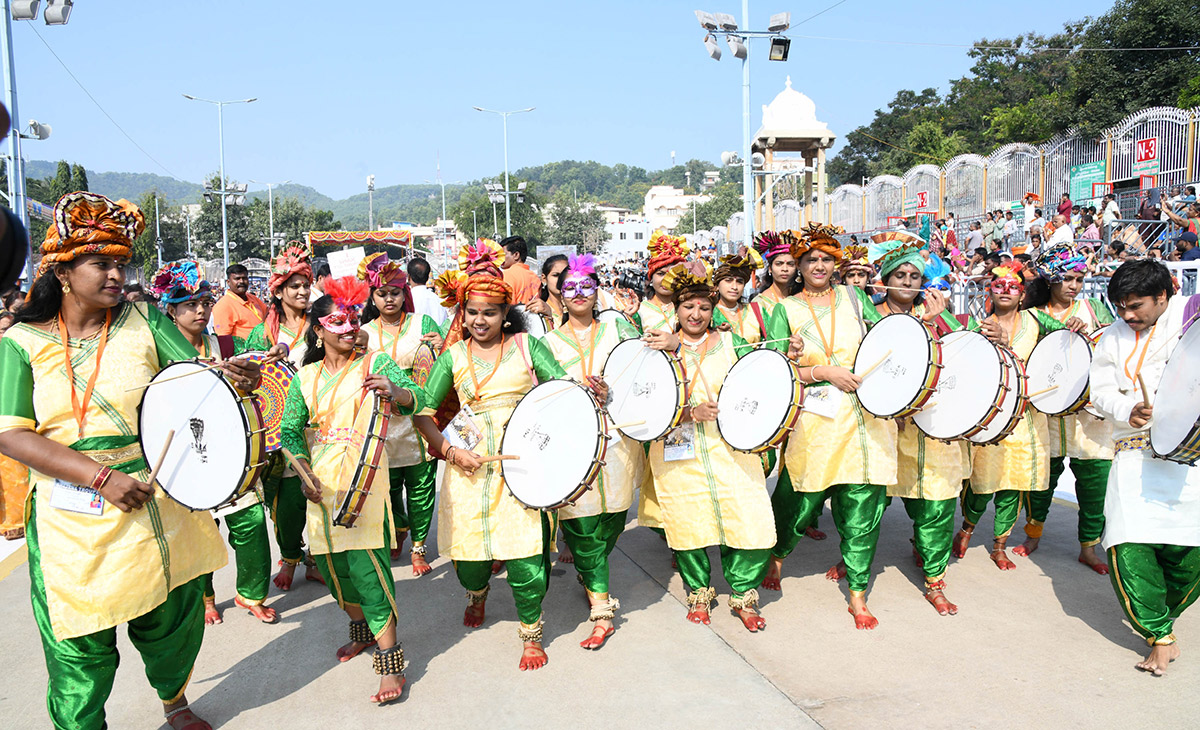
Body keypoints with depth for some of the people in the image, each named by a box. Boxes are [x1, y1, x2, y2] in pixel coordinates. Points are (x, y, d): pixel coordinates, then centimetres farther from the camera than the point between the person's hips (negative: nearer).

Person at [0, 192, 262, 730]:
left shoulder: (142, 319, 0)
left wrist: (228, 377, -28)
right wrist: (101, 477, -19)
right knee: (80, 645, 8)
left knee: (171, 620, 16)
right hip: (73, 520, -1)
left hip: (159, 504, 2)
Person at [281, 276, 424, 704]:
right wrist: (304, 473, -6)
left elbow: (415, 399, -14)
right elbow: (290, 431, 10)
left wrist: (394, 391, -37)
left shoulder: (375, 363, -1)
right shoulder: (306, 377, 10)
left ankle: (390, 660, -4)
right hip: (322, 484, 5)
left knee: (367, 565, -11)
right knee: (332, 563, 13)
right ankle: (362, 629, 38)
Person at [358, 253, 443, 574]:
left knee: (420, 485, 2)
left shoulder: (422, 323, 3)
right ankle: (399, 531, 38)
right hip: (383, 424, 2)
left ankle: (418, 547, 16)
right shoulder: (364, 332, 7)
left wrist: (441, 349, -17)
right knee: (388, 486, 9)